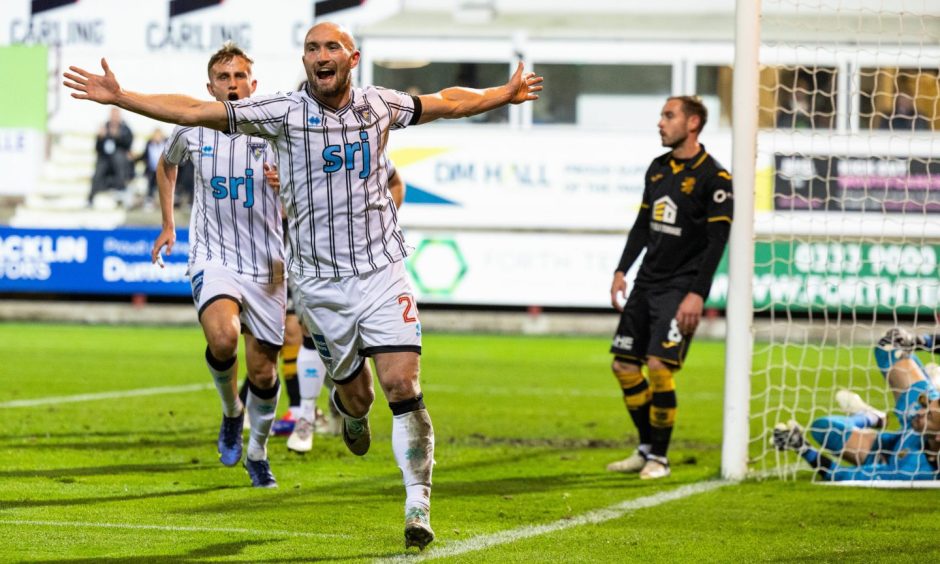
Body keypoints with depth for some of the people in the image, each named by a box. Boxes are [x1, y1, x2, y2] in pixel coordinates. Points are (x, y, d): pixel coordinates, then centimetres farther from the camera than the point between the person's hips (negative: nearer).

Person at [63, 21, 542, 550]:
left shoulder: (380, 105, 5)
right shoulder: (285, 112, -3)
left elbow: (448, 102, 24)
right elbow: (194, 111, -4)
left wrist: (506, 94, 30)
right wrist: (120, 96, -9)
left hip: (382, 271, 0)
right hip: (321, 281, 0)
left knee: (403, 386, -12)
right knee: (355, 392, 6)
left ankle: (418, 506, -3)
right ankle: (350, 410, 47)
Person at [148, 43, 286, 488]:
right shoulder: (192, 131, 1)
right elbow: (166, 166, 24)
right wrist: (168, 225, 22)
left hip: (266, 266, 1)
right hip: (213, 260, -1)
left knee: (263, 369, 4)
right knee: (222, 338, -29)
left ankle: (257, 452, 29)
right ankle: (231, 411, 1)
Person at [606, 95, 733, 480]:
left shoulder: (714, 178, -10)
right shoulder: (658, 168, 12)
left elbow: (717, 241, -14)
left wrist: (697, 294, -20)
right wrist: (622, 271, 14)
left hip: (681, 287, -8)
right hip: (647, 282, 8)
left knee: (659, 367, -16)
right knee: (624, 365, 6)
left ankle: (659, 458, -4)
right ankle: (647, 448, 20)